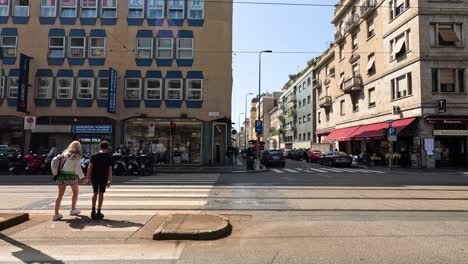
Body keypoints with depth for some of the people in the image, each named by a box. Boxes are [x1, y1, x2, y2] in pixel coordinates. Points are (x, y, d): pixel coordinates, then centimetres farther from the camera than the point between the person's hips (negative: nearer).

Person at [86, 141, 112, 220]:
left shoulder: (94, 156, 2)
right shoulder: (108, 157, -2)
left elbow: (90, 167, -5)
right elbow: (110, 169, -4)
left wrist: (88, 178, -3)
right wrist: (110, 180, 0)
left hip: (94, 178, 2)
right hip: (103, 178, -2)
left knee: (95, 193, 16)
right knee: (101, 194, 6)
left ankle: (93, 211, 15)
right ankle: (98, 212, 7)